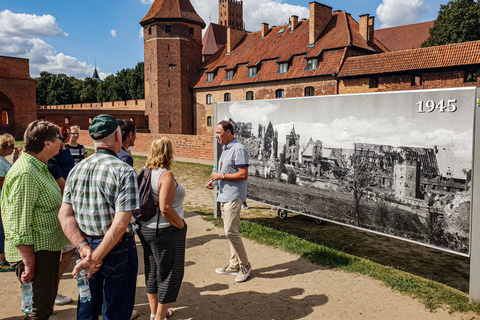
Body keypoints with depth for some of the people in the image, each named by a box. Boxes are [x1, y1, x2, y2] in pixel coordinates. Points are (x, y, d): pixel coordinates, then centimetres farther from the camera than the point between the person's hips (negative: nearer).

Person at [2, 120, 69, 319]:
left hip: (49, 247, 10)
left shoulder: (39, 167, 9)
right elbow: (19, 226, -25)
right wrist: (29, 265, -22)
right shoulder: (26, 173, -24)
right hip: (36, 251, -10)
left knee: (48, 300, 23)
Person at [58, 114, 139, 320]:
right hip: (117, 250, -6)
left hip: (87, 246, 6)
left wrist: (84, 248, -10)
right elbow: (121, 223, -24)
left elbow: (64, 214, -3)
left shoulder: (77, 169, 1)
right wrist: (96, 257, -17)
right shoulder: (124, 171, -18)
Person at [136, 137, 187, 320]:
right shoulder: (166, 175, -20)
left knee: (152, 272, 20)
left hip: (146, 228, 8)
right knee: (169, 274, 8)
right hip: (165, 231, -8)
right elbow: (165, 209, -27)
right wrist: (181, 225, -13)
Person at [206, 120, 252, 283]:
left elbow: (243, 175, -21)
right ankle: (234, 265, 24)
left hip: (234, 196, -10)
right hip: (224, 196, 10)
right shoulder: (225, 149, 17)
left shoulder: (238, 149, -15)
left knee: (231, 231, -10)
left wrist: (222, 176, -17)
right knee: (230, 231, 14)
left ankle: (245, 265, 5)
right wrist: (214, 180, 8)